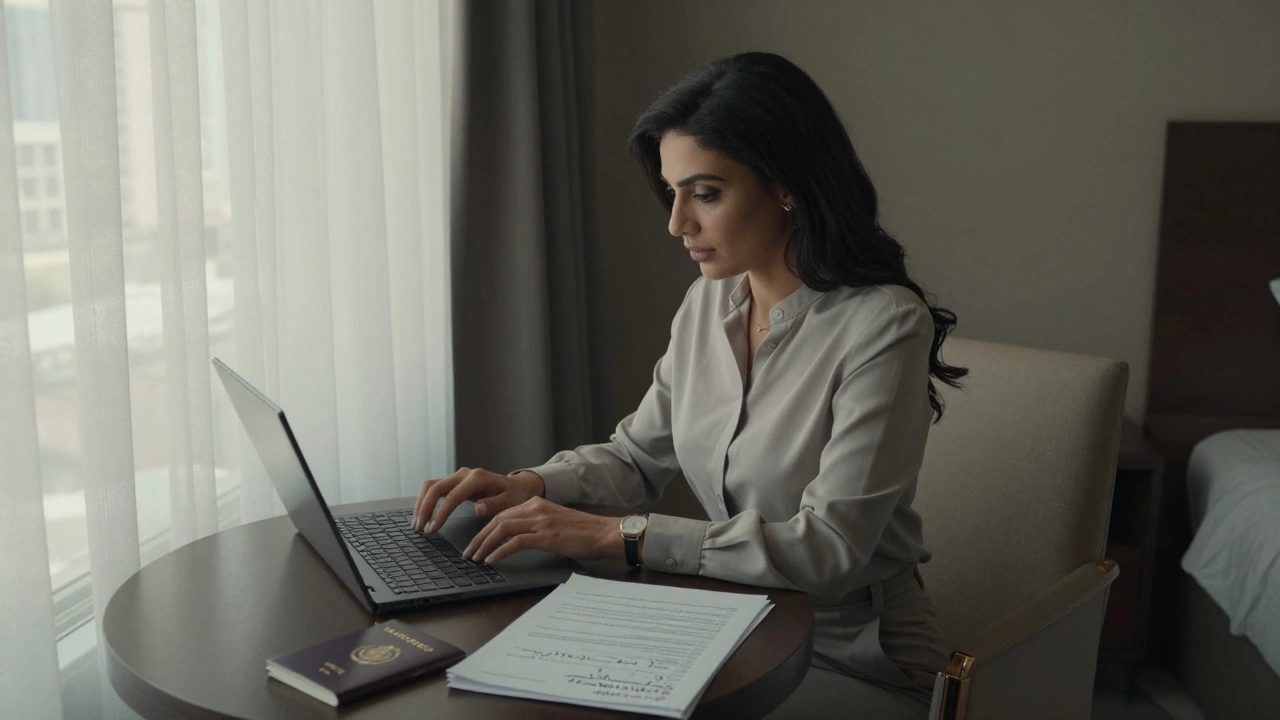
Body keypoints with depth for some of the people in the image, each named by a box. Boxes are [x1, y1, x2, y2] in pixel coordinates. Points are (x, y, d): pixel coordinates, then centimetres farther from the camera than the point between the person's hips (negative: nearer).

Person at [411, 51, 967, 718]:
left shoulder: (884, 324, -21)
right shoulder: (708, 302, 1)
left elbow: (829, 549, -25)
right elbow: (638, 453, 13)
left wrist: (616, 535, -27)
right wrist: (530, 485, -7)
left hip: (853, 658, -6)